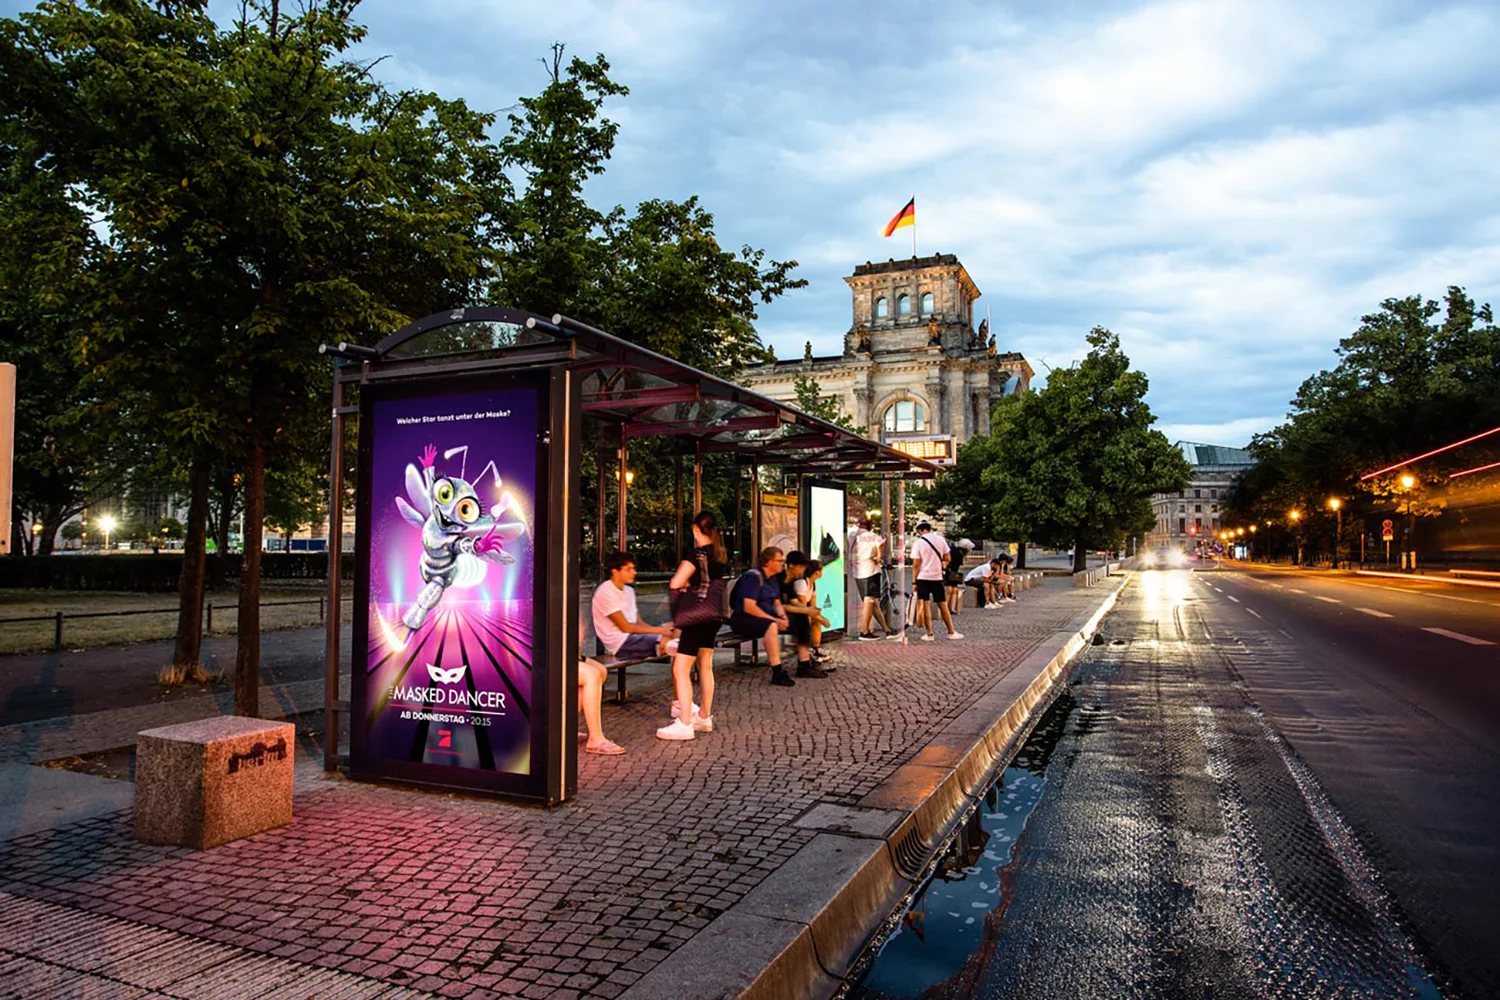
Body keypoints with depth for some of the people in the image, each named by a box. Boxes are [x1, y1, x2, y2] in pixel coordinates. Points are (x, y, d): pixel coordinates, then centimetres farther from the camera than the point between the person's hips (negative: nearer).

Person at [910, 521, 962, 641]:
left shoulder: (918, 543, -7)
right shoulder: (940, 539, 1)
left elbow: (916, 564, -9)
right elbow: (947, 558, 2)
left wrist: (914, 582, -3)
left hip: (923, 578, -2)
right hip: (937, 577, 2)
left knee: (925, 606, 3)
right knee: (943, 605, 11)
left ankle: (929, 634, 3)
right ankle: (951, 632, 16)